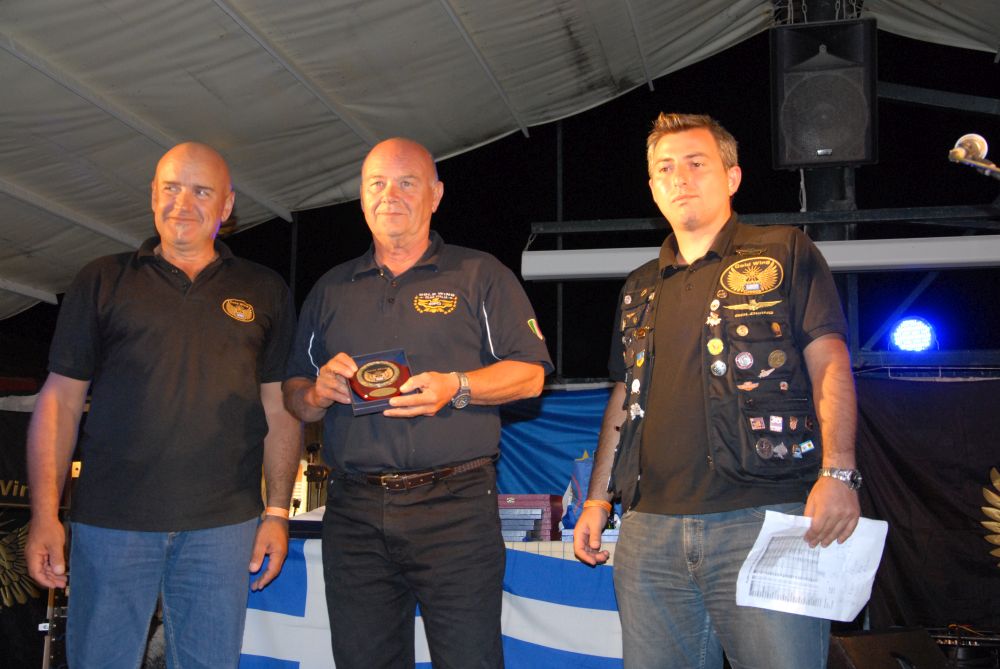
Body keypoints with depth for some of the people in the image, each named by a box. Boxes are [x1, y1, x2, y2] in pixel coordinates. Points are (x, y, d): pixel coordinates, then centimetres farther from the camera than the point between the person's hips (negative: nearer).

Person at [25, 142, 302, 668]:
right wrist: (44, 515, -2)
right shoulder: (102, 281, 8)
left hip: (222, 526, 1)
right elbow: (60, 401, 5)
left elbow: (280, 409, 9)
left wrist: (277, 513, 3)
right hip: (110, 522, 0)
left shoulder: (264, 292, 10)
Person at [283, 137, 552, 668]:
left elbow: (529, 374, 0)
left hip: (455, 507, -3)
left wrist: (455, 388, -15)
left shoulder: (479, 275, 8)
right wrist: (318, 391, -4)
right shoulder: (331, 290, 18)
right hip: (354, 511, 3)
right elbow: (295, 396, 19)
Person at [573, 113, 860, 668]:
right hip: (651, 529, 5)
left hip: (766, 518, -4)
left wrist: (838, 472, -14)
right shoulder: (639, 290, 21)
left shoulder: (784, 253, 7)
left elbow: (830, 363, -1)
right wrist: (597, 499, 17)